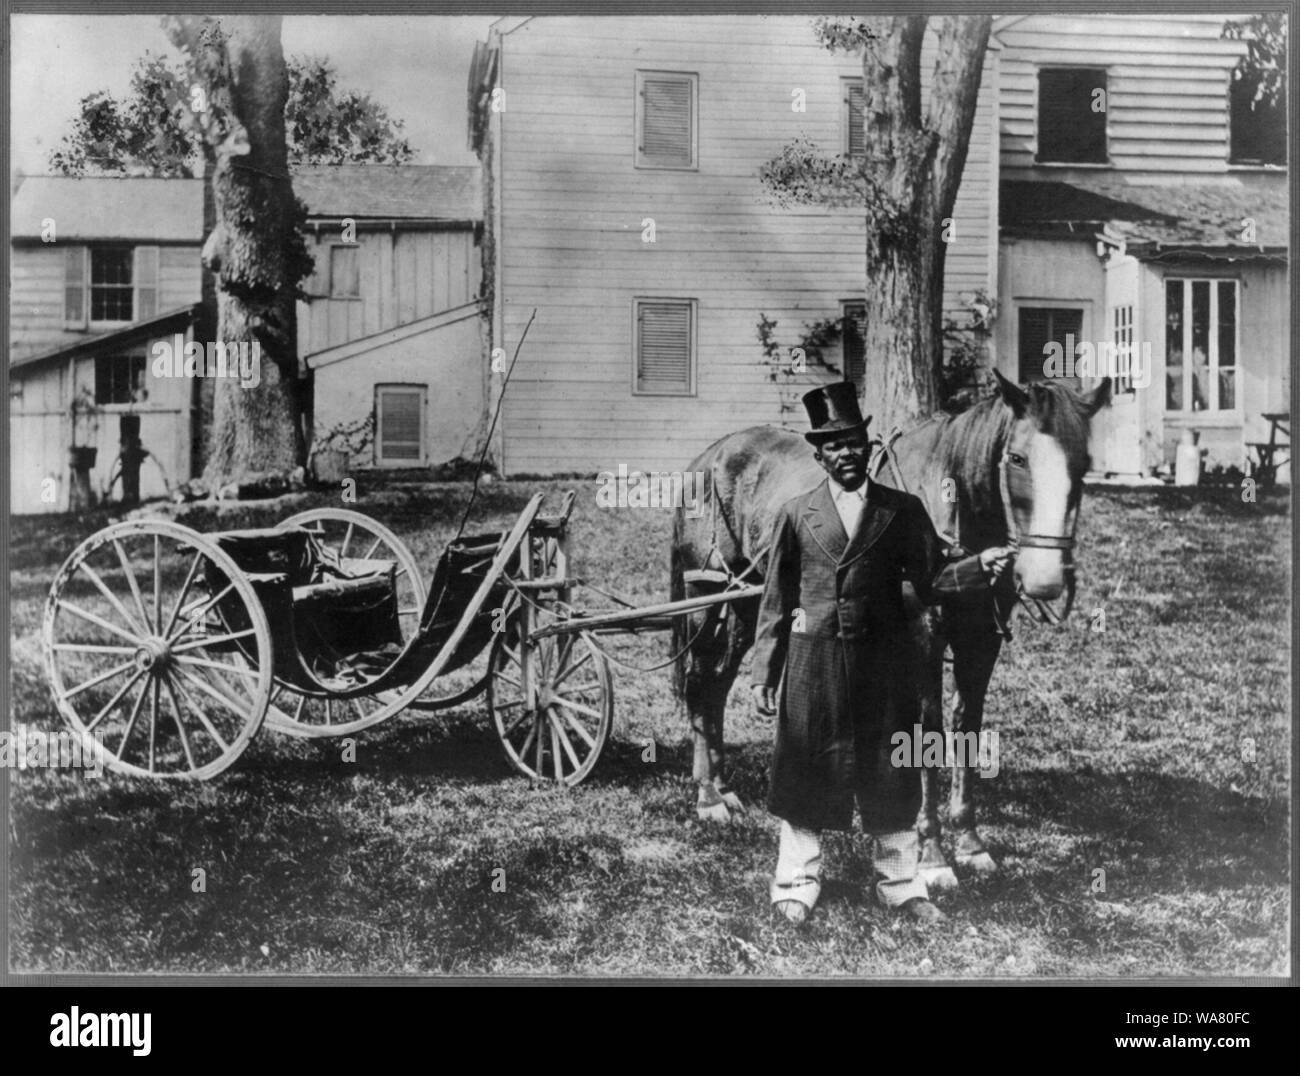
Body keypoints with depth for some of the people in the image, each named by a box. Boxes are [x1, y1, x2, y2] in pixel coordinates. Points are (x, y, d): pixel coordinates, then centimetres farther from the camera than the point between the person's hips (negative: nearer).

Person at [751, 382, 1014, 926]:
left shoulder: (903, 510, 4)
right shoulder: (795, 514, 2)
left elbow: (930, 581, 2)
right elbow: (776, 601, 4)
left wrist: (979, 566, -16)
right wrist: (763, 673, 2)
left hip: (884, 662, 1)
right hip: (813, 662, -1)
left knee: (891, 775, 9)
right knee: (806, 774, 5)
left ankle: (901, 885, 24)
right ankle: (796, 885, 20)